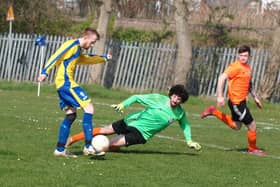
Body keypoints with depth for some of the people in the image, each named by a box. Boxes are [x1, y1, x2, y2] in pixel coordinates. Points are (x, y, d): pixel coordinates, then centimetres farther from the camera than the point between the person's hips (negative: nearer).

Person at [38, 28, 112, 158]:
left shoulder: (78, 51, 22)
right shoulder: (72, 45, -8)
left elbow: (88, 59, 43)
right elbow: (56, 56, -18)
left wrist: (104, 58, 47)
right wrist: (45, 72, -26)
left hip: (63, 85, 10)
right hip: (66, 82, -10)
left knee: (71, 115, 11)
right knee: (88, 107, -12)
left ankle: (60, 149, 11)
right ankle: (88, 146, -16)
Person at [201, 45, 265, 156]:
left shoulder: (247, 67, 11)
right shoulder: (235, 67, -16)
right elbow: (222, 78, -25)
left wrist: (255, 97, 27)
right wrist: (220, 96, -31)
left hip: (241, 101, 9)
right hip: (236, 102, -9)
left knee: (236, 126, 24)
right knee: (252, 125, -1)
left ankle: (214, 112, 26)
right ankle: (252, 149, 19)